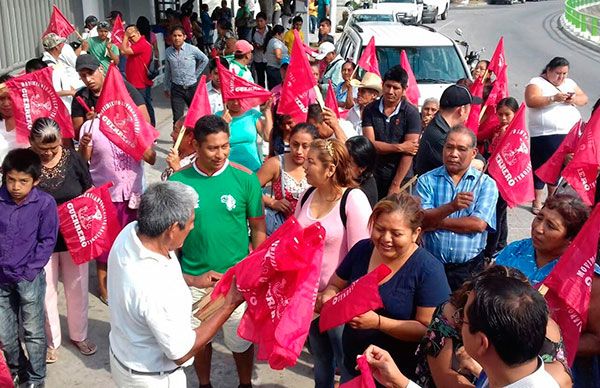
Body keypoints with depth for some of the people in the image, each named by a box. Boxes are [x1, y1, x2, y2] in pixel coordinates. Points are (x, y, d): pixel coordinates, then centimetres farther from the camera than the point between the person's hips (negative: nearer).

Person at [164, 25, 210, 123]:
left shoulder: (192, 49, -8)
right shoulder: (168, 52, -1)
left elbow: (205, 60, 8)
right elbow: (167, 71, 10)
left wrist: (196, 74, 6)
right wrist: (166, 88, 15)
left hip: (192, 87, -1)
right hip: (177, 89, 1)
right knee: (177, 117, -2)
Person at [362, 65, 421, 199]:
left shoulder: (411, 113, -6)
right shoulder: (370, 110, 1)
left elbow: (408, 152, -10)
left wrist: (396, 184, -13)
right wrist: (399, 147, -12)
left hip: (400, 178, -2)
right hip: (373, 176, 2)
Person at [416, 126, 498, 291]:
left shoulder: (486, 183, 2)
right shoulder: (427, 180, 3)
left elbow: (479, 224, -11)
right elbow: (421, 220, -9)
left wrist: (435, 221, -6)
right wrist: (452, 206, -26)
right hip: (431, 265, 0)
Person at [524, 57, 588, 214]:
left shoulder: (569, 83, 16)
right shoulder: (537, 82, -3)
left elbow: (584, 99, 15)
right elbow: (531, 101, -18)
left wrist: (574, 99, -8)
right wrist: (553, 98, -27)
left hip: (570, 134, 6)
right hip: (545, 135, -6)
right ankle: (537, 202, 8)